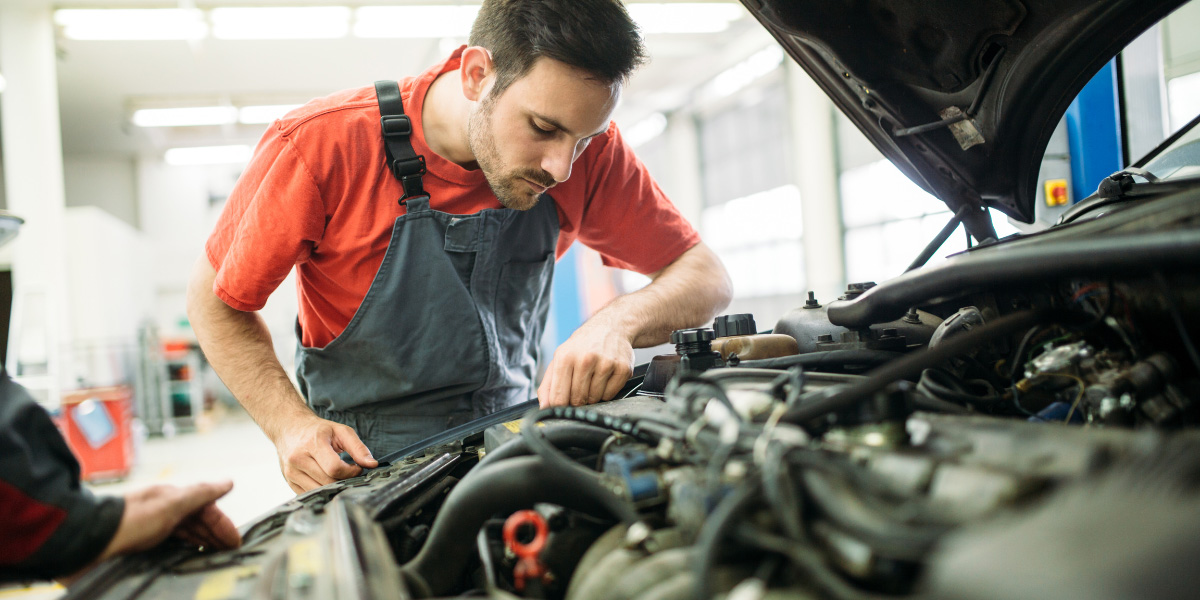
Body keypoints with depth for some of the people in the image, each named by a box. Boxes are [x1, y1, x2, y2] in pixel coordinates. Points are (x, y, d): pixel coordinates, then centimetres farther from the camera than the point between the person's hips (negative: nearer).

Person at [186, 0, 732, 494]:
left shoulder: (590, 151, -13)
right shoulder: (318, 146, -20)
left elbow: (706, 276, -6)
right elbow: (216, 299, -6)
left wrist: (617, 322, -28)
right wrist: (291, 425, -21)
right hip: (363, 467, -1)